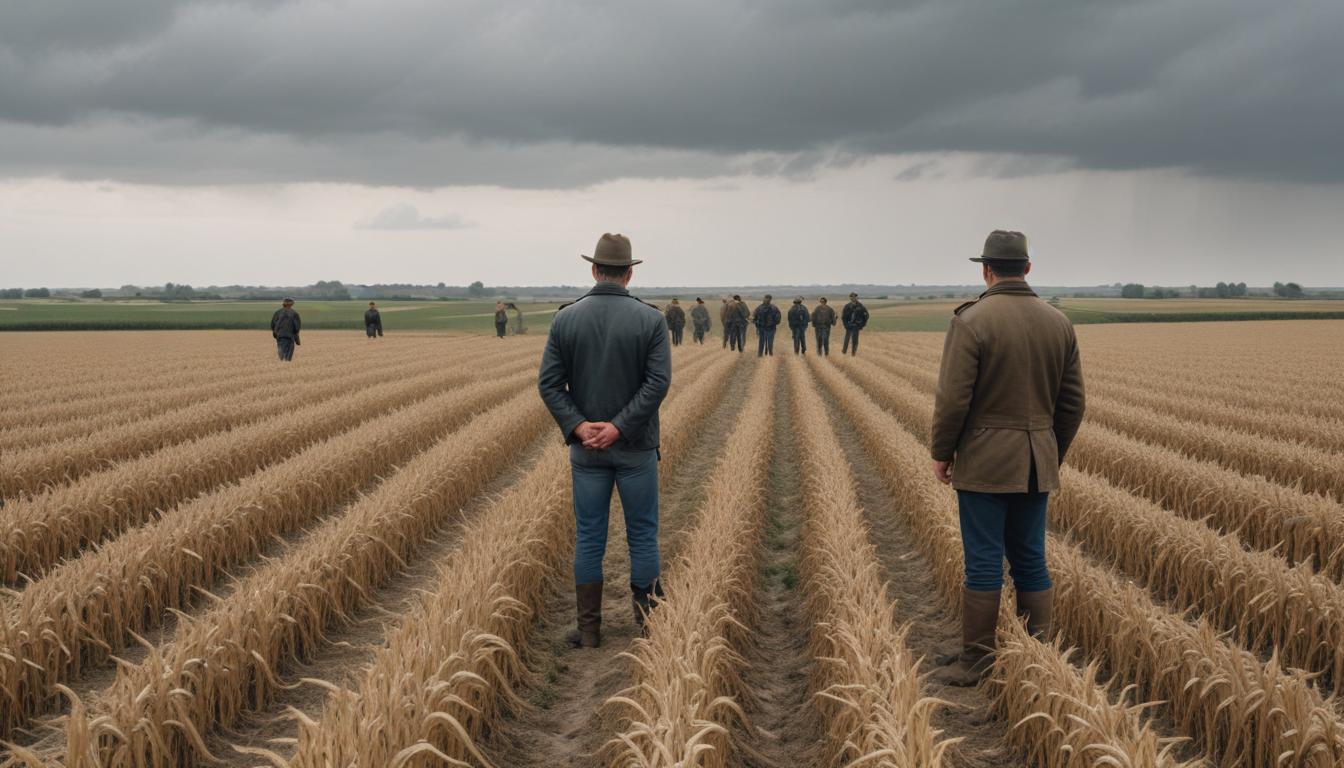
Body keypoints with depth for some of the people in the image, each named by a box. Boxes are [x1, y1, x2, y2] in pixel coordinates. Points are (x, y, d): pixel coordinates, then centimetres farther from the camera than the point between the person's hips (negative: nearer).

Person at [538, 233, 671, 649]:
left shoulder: (566, 318, -2)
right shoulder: (651, 319, -8)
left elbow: (550, 383, -8)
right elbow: (658, 382, -17)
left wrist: (579, 428, -13)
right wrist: (618, 428, -17)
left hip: (586, 446, 2)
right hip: (636, 447, -1)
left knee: (589, 538, 9)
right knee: (643, 535, 9)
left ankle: (589, 628, 12)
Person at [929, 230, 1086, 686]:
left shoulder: (972, 320, -13)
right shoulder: (1058, 322, 5)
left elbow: (953, 397, -15)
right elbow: (1073, 400, 10)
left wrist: (941, 452, -2)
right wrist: (1054, 455, 21)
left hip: (985, 461, -5)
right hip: (1036, 462, 5)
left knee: (984, 562, 0)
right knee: (1031, 559, 12)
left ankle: (975, 662, 7)